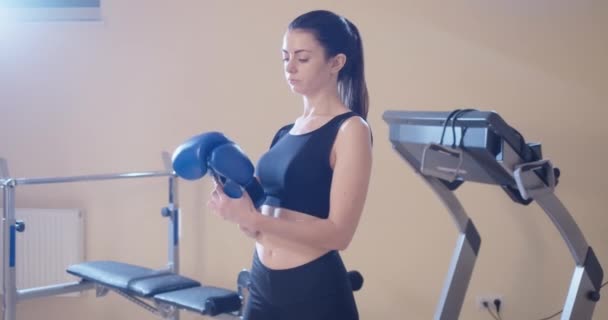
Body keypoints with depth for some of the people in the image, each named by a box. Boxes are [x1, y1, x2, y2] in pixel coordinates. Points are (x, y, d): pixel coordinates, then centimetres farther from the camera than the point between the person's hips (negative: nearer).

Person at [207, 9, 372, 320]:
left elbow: (338, 232, -17)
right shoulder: (286, 132, 11)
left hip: (316, 291, -7)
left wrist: (250, 217, -26)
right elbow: (269, 217, 12)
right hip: (262, 285, 7)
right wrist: (232, 196, -8)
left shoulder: (350, 130, -10)